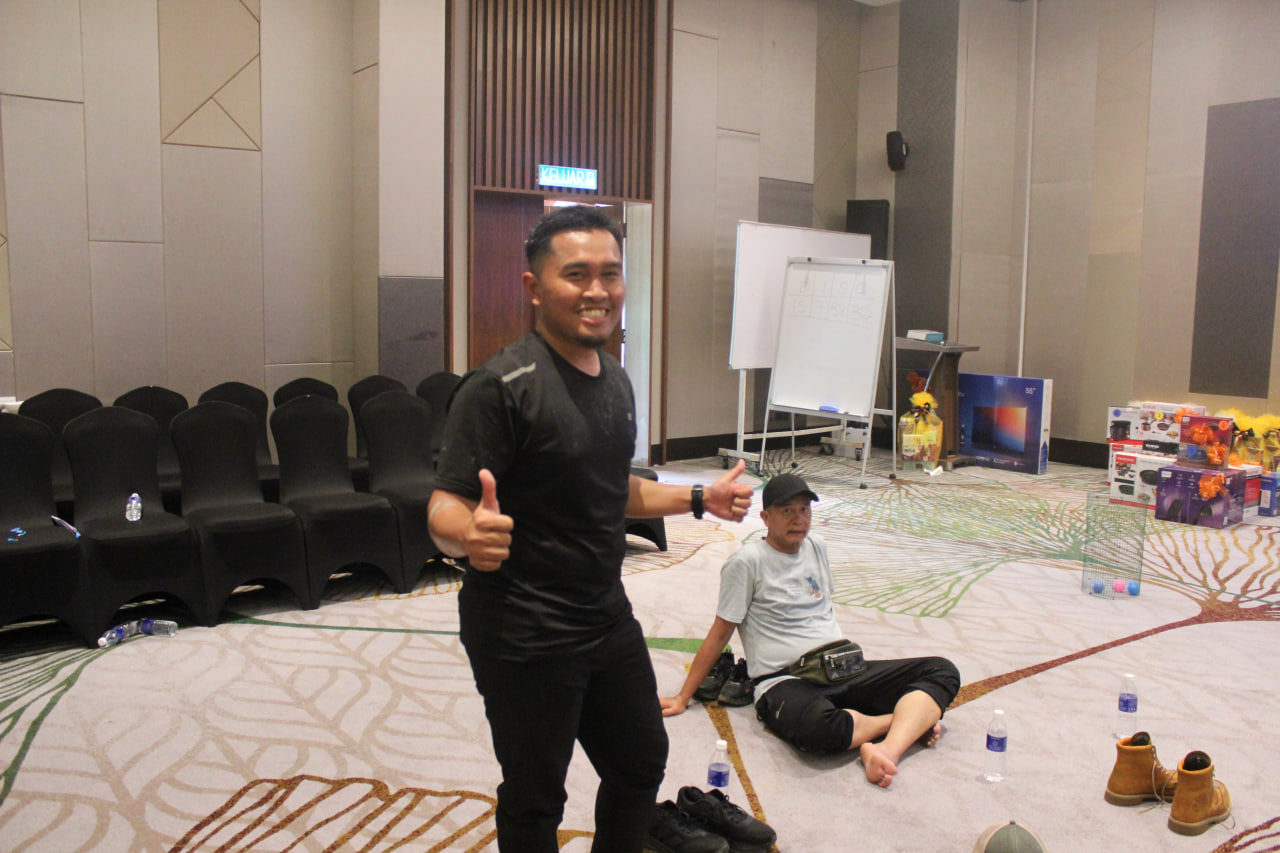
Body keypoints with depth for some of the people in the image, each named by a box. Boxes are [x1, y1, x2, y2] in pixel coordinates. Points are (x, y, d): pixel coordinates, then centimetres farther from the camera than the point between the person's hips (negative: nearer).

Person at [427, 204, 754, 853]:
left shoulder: (615, 381, 7)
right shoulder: (501, 385, -20)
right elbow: (444, 510, -23)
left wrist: (702, 499, 16)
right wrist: (471, 533, -45)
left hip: (609, 618, 8)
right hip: (524, 638, -8)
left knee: (641, 761, 24)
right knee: (536, 797, 10)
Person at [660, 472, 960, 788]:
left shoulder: (817, 547, 14)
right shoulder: (748, 561, -5)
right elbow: (720, 633, -1)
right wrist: (683, 698, 1)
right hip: (783, 682, -7)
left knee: (942, 671, -9)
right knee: (818, 727, -41)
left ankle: (888, 749, -33)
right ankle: (910, 719, -14)